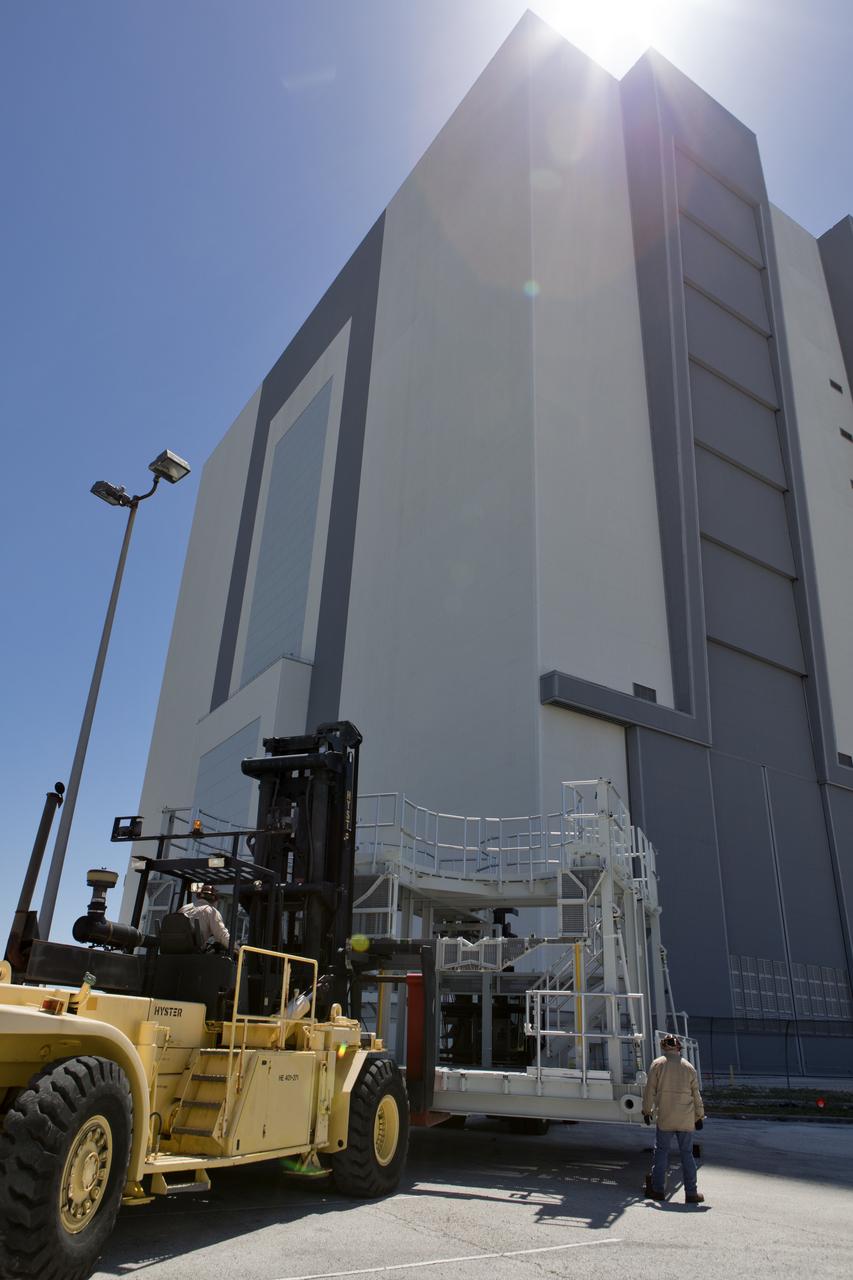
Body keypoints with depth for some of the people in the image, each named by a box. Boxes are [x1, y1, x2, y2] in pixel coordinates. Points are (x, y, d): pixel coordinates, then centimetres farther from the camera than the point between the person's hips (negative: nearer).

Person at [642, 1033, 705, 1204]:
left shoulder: (657, 1064, -2)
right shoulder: (688, 1066, 3)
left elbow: (650, 1090, -1)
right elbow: (696, 1094, 8)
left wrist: (647, 1111, 10)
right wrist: (699, 1116, 19)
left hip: (665, 1117, -2)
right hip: (686, 1119, 2)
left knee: (661, 1151, 8)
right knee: (687, 1154, 10)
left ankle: (658, 1190, 11)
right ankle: (691, 1193, 12)